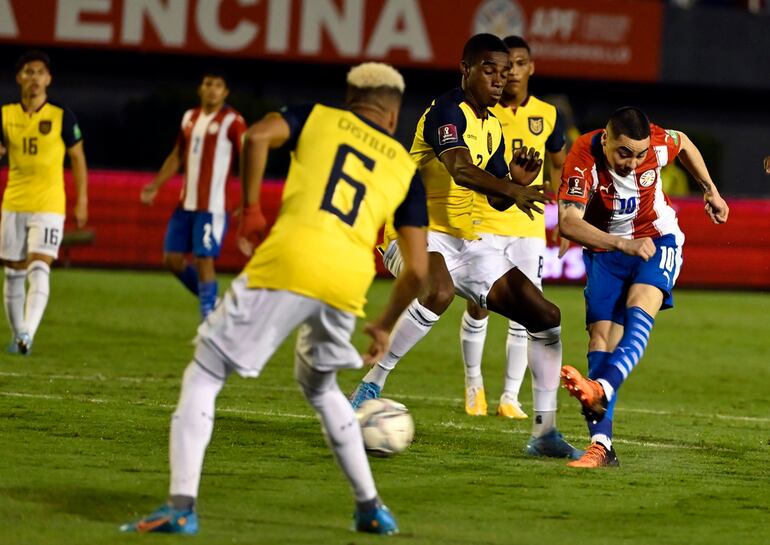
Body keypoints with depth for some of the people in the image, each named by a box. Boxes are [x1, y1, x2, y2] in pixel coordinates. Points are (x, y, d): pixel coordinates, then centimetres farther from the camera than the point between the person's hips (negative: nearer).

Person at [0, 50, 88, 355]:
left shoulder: (62, 117, -2)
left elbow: (78, 159, 4)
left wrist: (82, 201, 1)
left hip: (49, 206, -3)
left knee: (39, 270, -17)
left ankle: (28, 333, -28)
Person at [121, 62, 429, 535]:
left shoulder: (319, 118, 20)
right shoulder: (406, 169, 23)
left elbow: (258, 136, -3)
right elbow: (418, 269, 18)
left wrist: (250, 209, 8)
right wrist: (385, 327, 32)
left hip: (286, 265, -3)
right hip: (346, 284, 3)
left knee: (204, 376, 7)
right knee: (321, 387, 32)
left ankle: (182, 507, -9)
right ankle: (371, 509, 30)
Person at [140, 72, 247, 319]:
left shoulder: (232, 121, -7)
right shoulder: (189, 118, 14)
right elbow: (177, 156, 23)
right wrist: (155, 185, 14)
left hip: (212, 206, -7)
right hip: (186, 204, 7)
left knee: (204, 260, -11)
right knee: (172, 259, 8)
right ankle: (210, 298, 25)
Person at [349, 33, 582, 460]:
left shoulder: (492, 125, 14)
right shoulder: (447, 111, -12)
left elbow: (497, 200, 19)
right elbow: (461, 170, -31)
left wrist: (517, 180, -3)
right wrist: (513, 190, -46)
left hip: (464, 241, 9)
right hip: (416, 231, -9)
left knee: (546, 317, 3)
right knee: (438, 292, -41)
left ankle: (544, 432, 11)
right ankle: (371, 386, -25)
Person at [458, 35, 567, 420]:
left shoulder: (548, 116, 4)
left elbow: (558, 165, 17)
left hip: (530, 226, 2)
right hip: (485, 223, -2)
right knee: (478, 305, -6)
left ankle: (510, 397, 5)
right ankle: (474, 382, 16)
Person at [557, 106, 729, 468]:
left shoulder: (658, 143, -21)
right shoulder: (584, 159, -29)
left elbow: (684, 143, 6)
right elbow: (568, 223, -40)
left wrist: (710, 191, 13)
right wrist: (623, 244, -50)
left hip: (657, 240, 0)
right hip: (605, 249, 0)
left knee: (638, 312, -28)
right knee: (601, 334, -13)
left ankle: (601, 390, -51)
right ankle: (601, 446, -17)